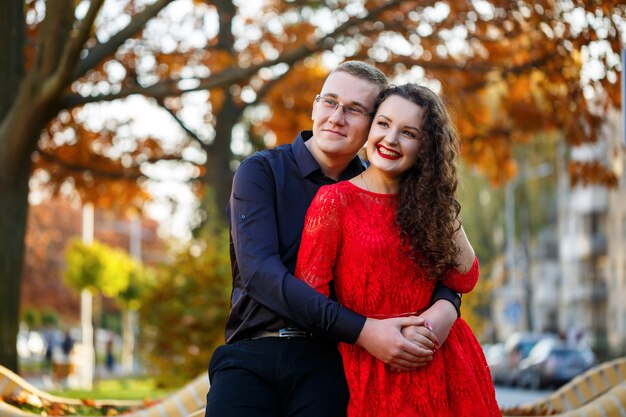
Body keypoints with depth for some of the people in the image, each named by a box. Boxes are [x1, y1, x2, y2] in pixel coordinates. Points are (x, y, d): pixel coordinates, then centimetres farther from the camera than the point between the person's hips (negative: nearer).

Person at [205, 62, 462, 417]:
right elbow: (259, 271, -11)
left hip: (327, 361, 2)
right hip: (250, 357, -2)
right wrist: (361, 330, -19)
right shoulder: (262, 171, 3)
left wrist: (446, 307, -13)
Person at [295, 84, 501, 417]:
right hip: (374, 368, -4)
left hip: (446, 361, 4)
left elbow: (464, 279, 1)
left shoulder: (427, 201, 9)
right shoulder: (336, 200, -5)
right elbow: (309, 293, -8)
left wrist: (444, 211, -1)